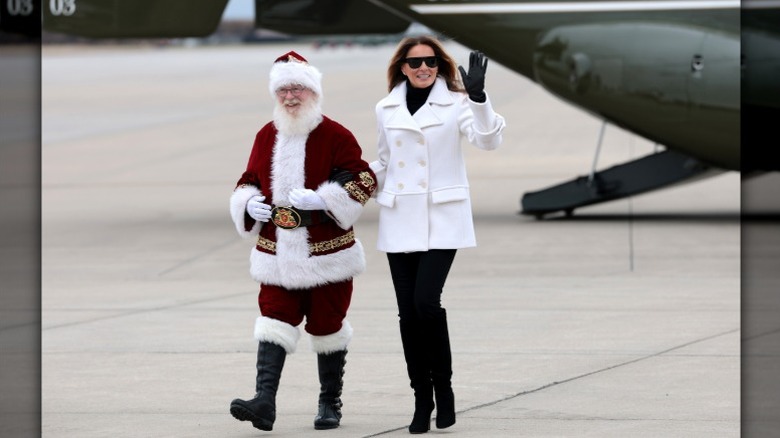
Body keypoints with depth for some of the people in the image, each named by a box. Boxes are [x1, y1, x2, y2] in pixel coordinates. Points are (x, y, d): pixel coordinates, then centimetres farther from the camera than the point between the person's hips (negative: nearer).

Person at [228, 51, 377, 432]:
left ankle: (330, 404, 20)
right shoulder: (266, 136, 9)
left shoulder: (335, 136, -7)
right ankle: (265, 401, -18)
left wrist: (321, 199, -21)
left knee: (327, 326, 7)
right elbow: (249, 181, 18)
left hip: (326, 256, -3)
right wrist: (249, 204, -4)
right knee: (274, 322, -8)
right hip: (276, 254, 3)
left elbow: (364, 180, -10)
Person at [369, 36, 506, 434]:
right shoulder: (387, 110, 10)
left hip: (441, 220, -4)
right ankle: (421, 400, 11)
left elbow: (488, 139, -16)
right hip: (399, 221, 4)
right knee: (408, 312, 2)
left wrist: (478, 97, -28)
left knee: (426, 302, -17)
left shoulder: (455, 103, -1)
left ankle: (443, 386, 2)